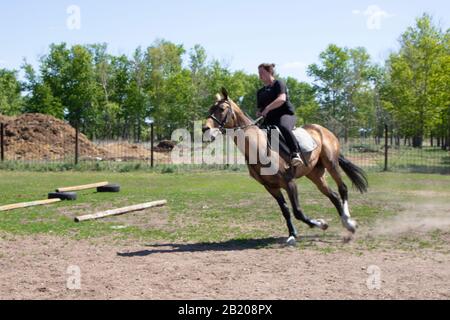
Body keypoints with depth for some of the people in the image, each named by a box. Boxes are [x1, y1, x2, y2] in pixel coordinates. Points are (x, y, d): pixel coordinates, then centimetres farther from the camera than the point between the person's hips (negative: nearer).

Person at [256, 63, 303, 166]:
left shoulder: (278, 84, 3)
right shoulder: (260, 92, 23)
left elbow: (282, 99, -15)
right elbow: (261, 108, 24)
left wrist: (267, 108, -24)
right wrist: (259, 113, -1)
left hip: (285, 115, -8)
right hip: (269, 120, 8)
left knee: (283, 127, -40)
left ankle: (295, 153, -43)